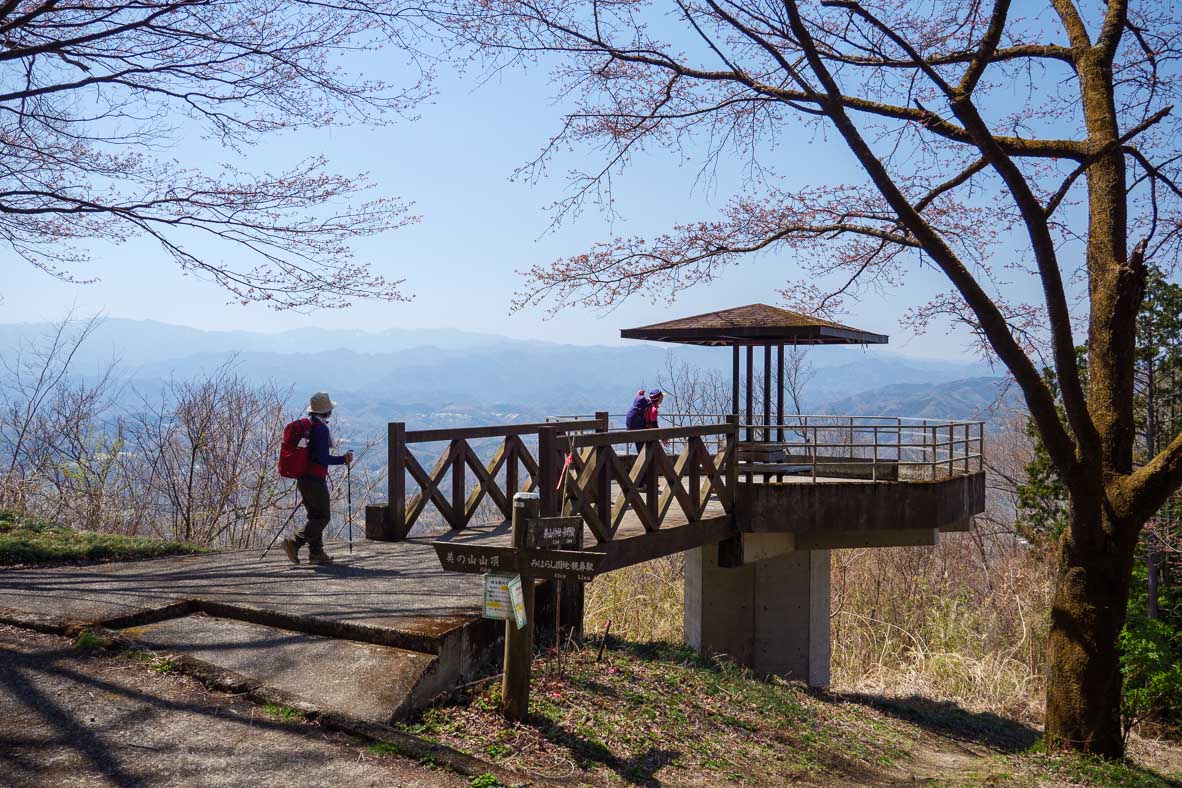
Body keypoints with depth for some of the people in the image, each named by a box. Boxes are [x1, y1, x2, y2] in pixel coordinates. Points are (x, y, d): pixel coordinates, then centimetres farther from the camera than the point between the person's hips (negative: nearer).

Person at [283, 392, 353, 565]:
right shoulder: (321, 428, -16)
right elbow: (321, 457, -21)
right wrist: (343, 459, -11)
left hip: (303, 478, 9)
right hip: (315, 479, -9)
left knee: (315, 516, 14)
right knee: (323, 516, -3)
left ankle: (316, 552, 15)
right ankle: (294, 543, -11)